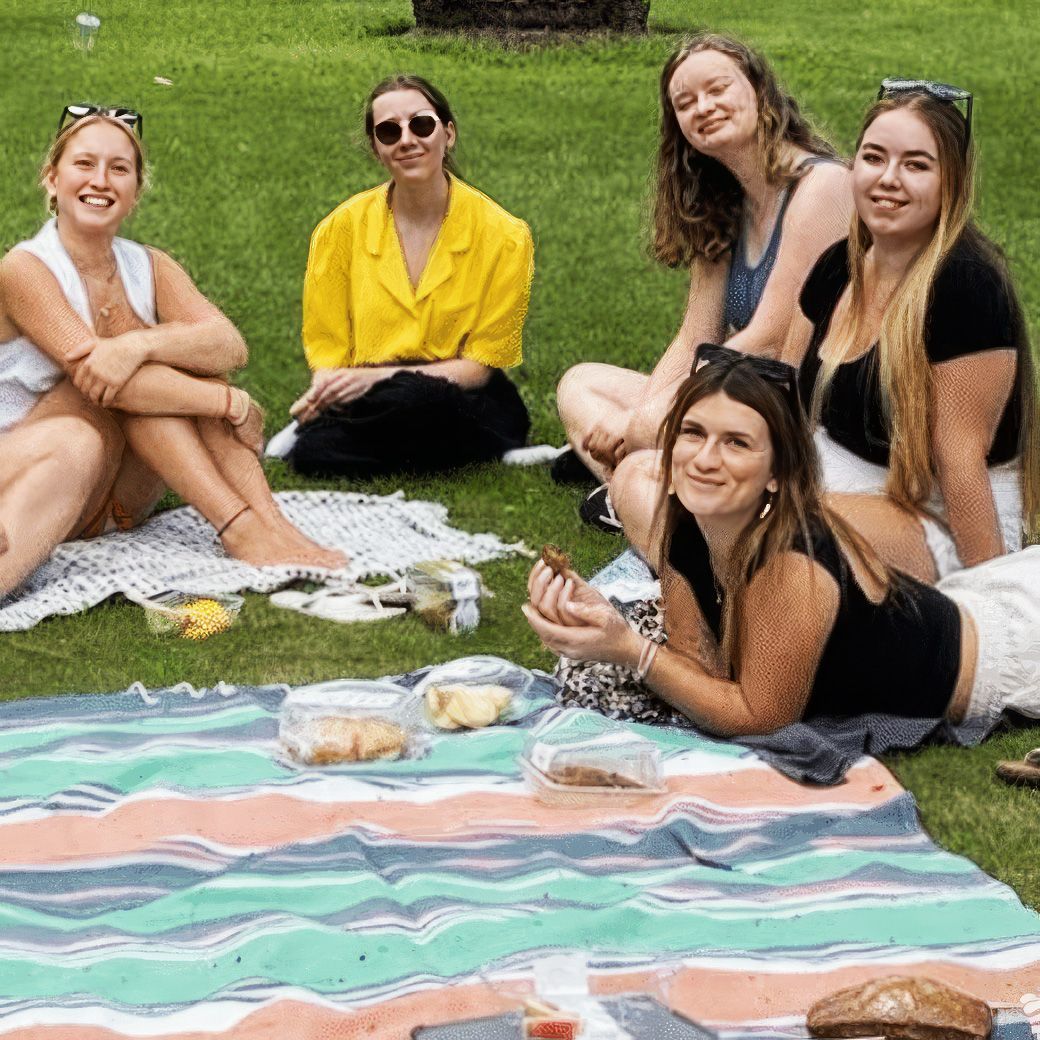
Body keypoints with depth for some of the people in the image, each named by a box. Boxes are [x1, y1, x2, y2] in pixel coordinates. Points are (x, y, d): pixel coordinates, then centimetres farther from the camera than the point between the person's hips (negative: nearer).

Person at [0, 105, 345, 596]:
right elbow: (92, 369, -26)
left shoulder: (150, 268, 4)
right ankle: (239, 528, -35)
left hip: (122, 495, 4)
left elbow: (230, 345, -16)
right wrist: (233, 405, -25)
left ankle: (271, 524, -30)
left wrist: (140, 344, -36)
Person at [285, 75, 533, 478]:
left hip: (461, 401, -1)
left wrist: (378, 378, -18)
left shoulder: (502, 236, -5)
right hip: (368, 400, 1)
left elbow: (481, 365, -3)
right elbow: (327, 351, 5)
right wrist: (327, 392, -21)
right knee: (314, 455, -34)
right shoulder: (341, 229, 1)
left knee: (414, 399, -37)